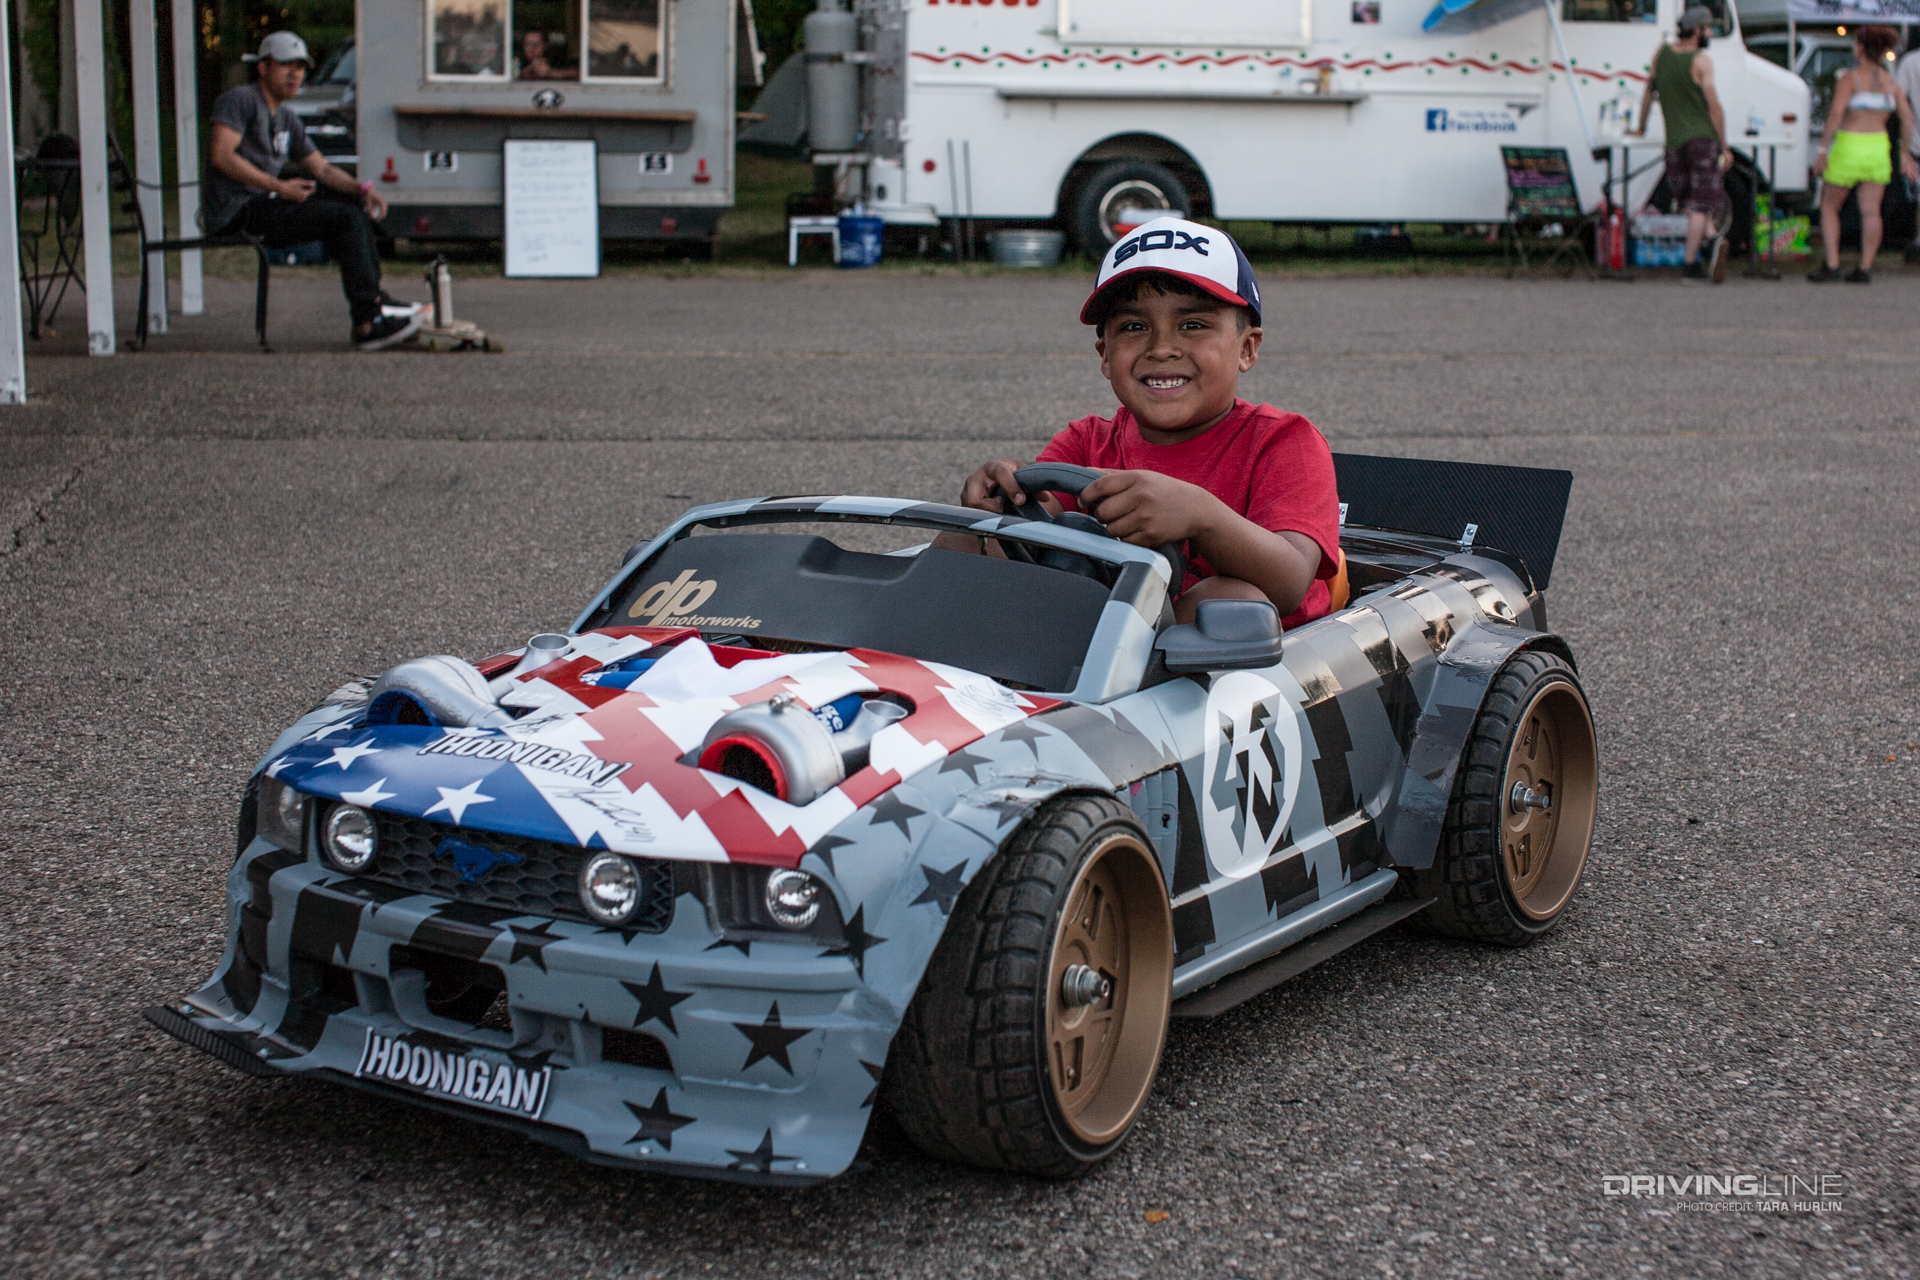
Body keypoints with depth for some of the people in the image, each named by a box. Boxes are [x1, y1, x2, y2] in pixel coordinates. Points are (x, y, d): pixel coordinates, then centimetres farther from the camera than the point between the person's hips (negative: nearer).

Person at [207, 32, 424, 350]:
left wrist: (362, 189, 1)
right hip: (239, 212, -10)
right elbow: (222, 156, -18)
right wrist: (280, 188, -21)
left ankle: (374, 298, 9)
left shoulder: (287, 119, 21)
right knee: (346, 218, -19)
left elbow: (322, 169, 21)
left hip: (265, 204, 10)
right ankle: (368, 323, -23)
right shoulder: (239, 99, -6)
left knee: (353, 203, 10)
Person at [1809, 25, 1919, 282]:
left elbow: (1836, 114, -19)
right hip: (1879, 147, 5)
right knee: (1870, 211, 3)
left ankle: (1831, 265, -1)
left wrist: (1823, 149, -17)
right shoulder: (1889, 81, 8)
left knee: (1829, 206, 8)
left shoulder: (1849, 78, -8)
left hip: (1849, 146, -5)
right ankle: (1865, 268, -2)